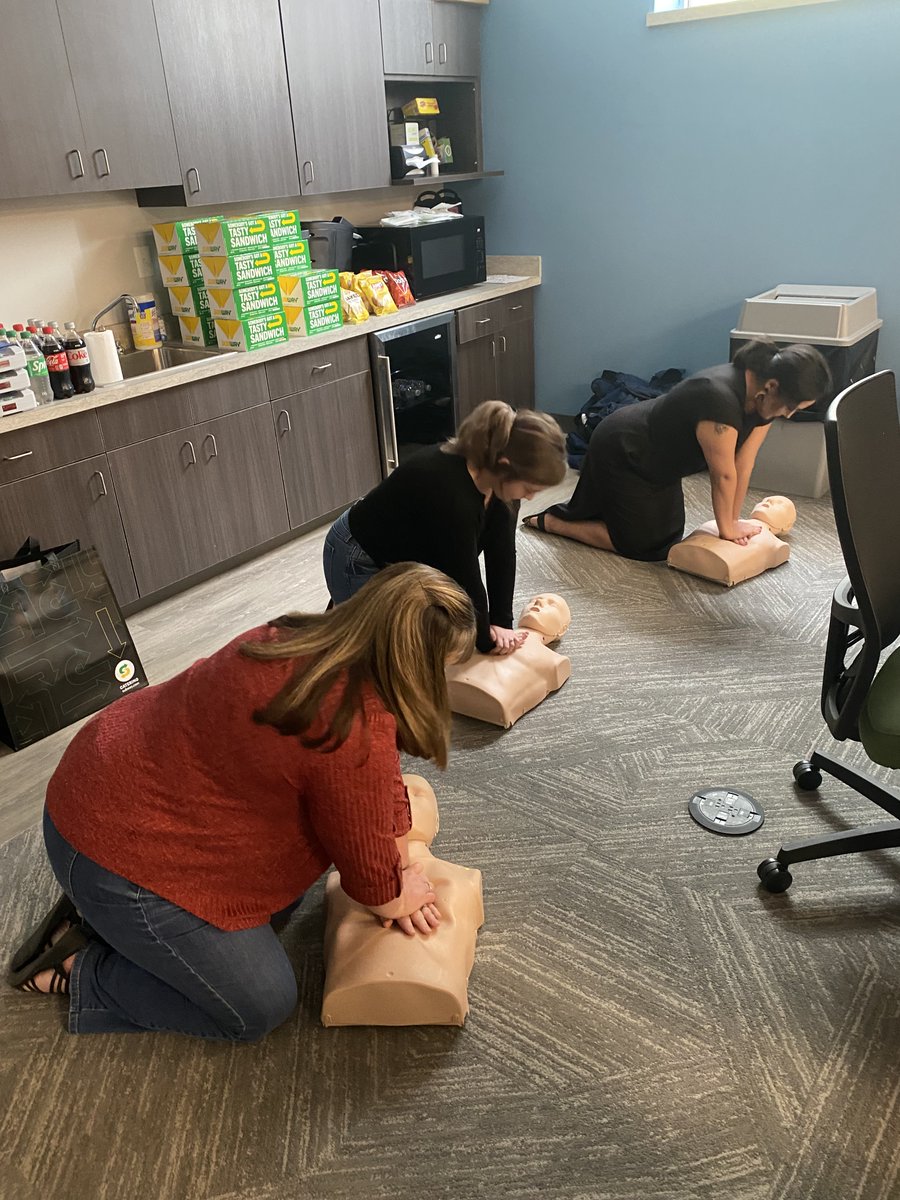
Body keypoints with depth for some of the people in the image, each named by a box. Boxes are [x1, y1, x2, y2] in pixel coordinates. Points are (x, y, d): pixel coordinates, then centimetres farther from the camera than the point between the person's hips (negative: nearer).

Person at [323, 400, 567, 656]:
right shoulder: (451, 495, -40)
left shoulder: (491, 474, -15)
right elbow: (464, 580, -30)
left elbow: (501, 554, -9)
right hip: (361, 563, -8)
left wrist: (501, 624, -13)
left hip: (408, 555, 8)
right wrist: (487, 640, -15)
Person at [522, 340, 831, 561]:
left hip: (660, 460, 9)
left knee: (670, 535, 18)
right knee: (646, 546, -1)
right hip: (620, 452, -9)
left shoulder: (763, 396, -12)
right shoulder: (720, 398, -39)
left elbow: (743, 464, -7)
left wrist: (734, 521, -7)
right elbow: (723, 475, -29)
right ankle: (549, 522, 11)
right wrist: (727, 530, -17)